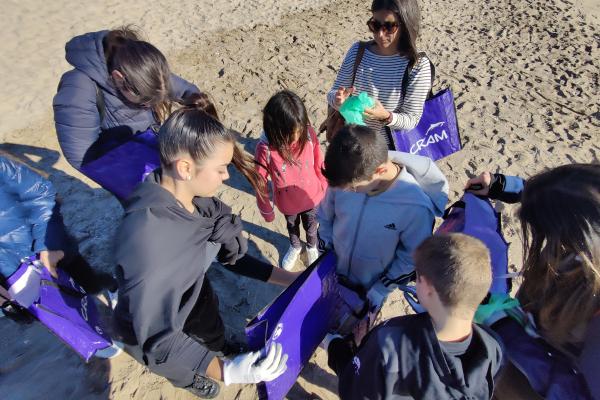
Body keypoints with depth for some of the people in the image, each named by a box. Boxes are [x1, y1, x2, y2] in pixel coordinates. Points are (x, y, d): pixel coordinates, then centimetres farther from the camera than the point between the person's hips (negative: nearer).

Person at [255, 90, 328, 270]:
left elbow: (319, 163, -11)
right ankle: (295, 246, 62)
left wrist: (324, 188, 2)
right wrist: (266, 210, -7)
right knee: (292, 226, 30)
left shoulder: (308, 134, -27)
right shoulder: (265, 148, -30)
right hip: (288, 203, 0)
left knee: (311, 226, 28)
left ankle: (311, 246, 61)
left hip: (312, 197, 1)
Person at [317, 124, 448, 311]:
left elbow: (411, 258, -17)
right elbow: (325, 217, -6)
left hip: (370, 287, -2)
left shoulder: (415, 206, -34)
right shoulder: (345, 178, -25)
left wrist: (379, 292, -12)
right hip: (334, 273, 2)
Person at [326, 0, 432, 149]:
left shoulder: (418, 65, -17)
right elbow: (332, 94, -4)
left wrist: (386, 116, -34)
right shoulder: (357, 51, -9)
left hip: (391, 149, -2)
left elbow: (412, 120, -15)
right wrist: (338, 99, -27)